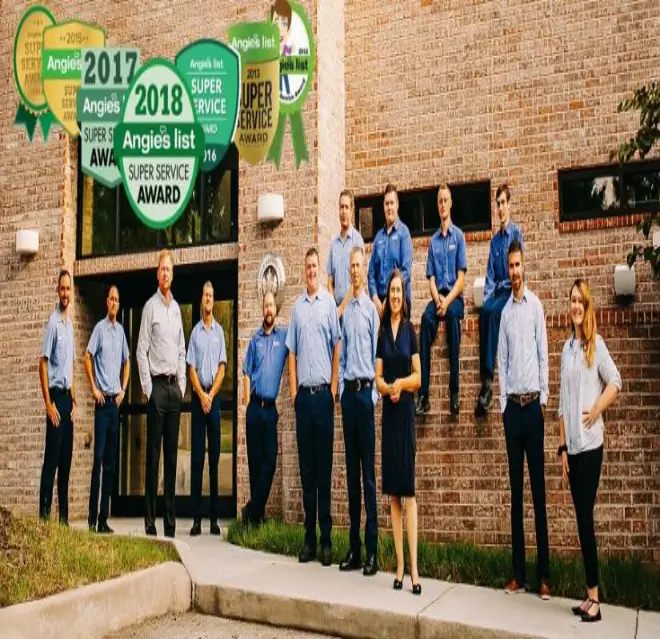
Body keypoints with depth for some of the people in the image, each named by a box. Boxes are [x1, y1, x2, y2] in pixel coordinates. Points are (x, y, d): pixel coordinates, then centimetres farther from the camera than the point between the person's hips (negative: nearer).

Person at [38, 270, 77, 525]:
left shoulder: (70, 324, 14)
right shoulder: (53, 322, -10)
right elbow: (43, 363, -12)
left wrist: (74, 400, 15)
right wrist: (49, 403, -15)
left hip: (67, 396, 8)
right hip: (55, 394, -8)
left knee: (66, 459, 10)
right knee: (52, 458, -7)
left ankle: (64, 516, 16)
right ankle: (44, 512, -2)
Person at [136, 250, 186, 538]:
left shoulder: (177, 308, 15)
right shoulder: (150, 306, -4)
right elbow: (141, 352, -7)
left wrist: (182, 385, 10)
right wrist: (149, 389, -11)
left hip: (175, 387, 6)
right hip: (157, 385, -6)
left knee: (172, 455, 9)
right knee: (153, 456, -4)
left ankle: (170, 520, 16)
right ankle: (150, 521, 2)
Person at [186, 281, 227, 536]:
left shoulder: (219, 331, 5)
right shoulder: (195, 332, 4)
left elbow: (222, 367, 1)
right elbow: (191, 368, 0)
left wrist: (211, 395, -9)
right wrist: (201, 395, -10)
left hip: (215, 396, 1)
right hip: (198, 396, 0)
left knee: (214, 456, 3)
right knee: (196, 457, -1)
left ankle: (214, 518, 8)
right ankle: (196, 518, 2)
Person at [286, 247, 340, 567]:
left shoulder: (329, 303, 2)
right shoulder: (297, 307, 10)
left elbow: (336, 346, 0)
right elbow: (292, 352, 11)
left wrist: (333, 388, -4)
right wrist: (294, 390, 3)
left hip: (324, 393, -3)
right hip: (303, 394, 3)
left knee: (324, 469, 1)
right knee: (306, 469, 7)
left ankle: (326, 540, 7)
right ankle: (309, 539, 14)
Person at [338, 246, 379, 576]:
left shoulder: (372, 309, -4)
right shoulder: (345, 311, 13)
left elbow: (377, 355, -6)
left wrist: (373, 395, -9)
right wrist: (342, 390, 9)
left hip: (366, 391, -6)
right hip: (348, 392, 6)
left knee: (368, 472, -4)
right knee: (351, 472, 9)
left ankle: (371, 551, 2)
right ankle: (353, 548, 17)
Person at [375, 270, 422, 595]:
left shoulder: (410, 329, 0)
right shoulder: (381, 332, 9)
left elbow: (419, 376, -1)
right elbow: (377, 378, 6)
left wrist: (402, 383, -19)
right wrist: (388, 388, -14)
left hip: (406, 412, -4)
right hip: (388, 412, 4)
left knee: (408, 490, -7)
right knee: (392, 492, 5)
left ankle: (414, 568, -7)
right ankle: (399, 566, 11)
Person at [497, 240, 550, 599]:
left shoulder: (535, 305, 0)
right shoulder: (504, 311, 9)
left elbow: (543, 354, -2)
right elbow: (502, 360, 9)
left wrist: (544, 399, -6)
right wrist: (503, 403, 3)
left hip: (533, 403, -4)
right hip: (511, 405, 4)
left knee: (538, 489, -1)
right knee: (516, 491, 7)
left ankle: (544, 574, 5)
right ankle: (519, 573, 13)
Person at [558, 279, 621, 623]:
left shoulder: (597, 343, -4)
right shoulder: (567, 348, 13)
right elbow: (563, 403, 13)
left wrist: (597, 410, -16)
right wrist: (562, 447, 11)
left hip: (591, 443, -6)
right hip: (572, 445, 6)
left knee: (586, 517, -7)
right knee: (581, 518, 9)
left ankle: (595, 597, 0)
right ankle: (589, 595, 16)